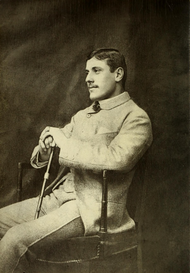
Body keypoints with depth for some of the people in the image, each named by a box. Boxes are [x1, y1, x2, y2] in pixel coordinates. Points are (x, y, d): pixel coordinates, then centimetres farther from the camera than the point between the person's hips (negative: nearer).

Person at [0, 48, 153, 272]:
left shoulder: (135, 117, -5)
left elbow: (117, 158, -25)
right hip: (62, 194, 8)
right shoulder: (83, 115, 18)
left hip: (94, 205, -8)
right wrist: (46, 147, -7)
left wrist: (65, 141, -15)